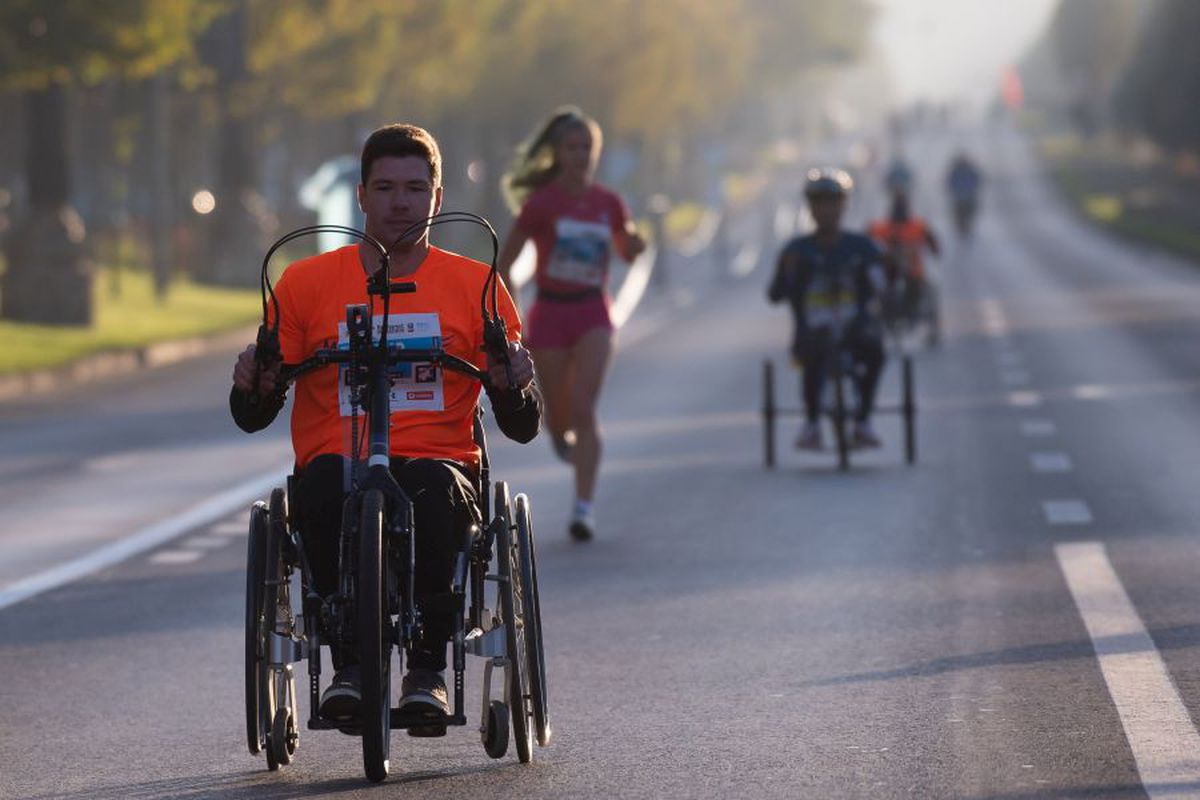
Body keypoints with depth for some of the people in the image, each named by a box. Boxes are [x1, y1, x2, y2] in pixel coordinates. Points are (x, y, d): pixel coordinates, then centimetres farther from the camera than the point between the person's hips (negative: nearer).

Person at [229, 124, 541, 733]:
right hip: (336, 458, 0)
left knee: (434, 485, -36)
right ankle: (349, 664, -26)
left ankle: (427, 669, -27)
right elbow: (253, 417, 11)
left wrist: (513, 385, -14)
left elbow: (522, 427, 9)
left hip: (438, 461, 0)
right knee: (326, 480, -36)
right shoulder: (307, 282, 11)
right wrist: (254, 383, -12)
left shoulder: (475, 285, 11)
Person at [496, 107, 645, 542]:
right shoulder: (541, 203, -6)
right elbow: (504, 264, -3)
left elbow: (626, 250, 20)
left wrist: (635, 245, -4)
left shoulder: (608, 204, 3)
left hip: (593, 314, 1)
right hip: (550, 314, -1)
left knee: (583, 408, -17)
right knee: (560, 417, 8)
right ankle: (562, 431, 48)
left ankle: (584, 507, -20)